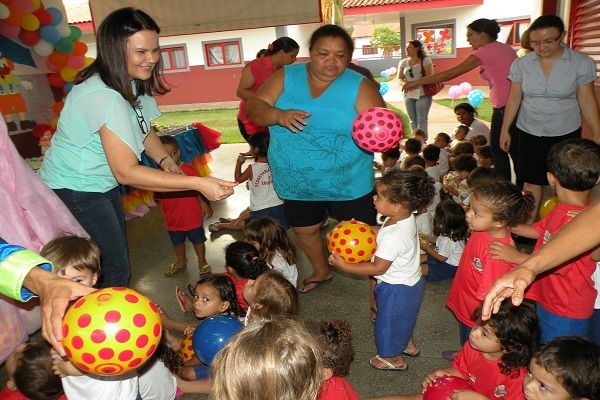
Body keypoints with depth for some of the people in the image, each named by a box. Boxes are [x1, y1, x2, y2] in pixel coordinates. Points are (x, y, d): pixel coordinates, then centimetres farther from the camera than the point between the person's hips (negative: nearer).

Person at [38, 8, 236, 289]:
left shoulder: (134, 84, -3)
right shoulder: (102, 96, -31)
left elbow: (142, 129, 10)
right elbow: (126, 172, -34)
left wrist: (165, 160, -11)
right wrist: (198, 183, -38)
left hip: (102, 185, 9)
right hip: (74, 191, -9)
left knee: (117, 256, 19)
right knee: (114, 269, -5)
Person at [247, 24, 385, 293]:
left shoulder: (359, 86, -9)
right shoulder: (286, 77, -3)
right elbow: (255, 107, -9)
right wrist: (278, 115, -31)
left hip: (348, 184, -3)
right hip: (296, 183, 3)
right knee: (304, 231, 23)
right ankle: (321, 271, 52)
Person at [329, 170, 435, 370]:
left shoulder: (393, 238, -38)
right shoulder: (405, 217, -12)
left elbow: (378, 268, -28)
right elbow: (383, 233, 7)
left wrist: (344, 265, -24)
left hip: (396, 289, -8)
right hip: (409, 281, 8)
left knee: (389, 321, 18)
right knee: (403, 316, 32)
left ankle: (394, 359, 43)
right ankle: (408, 345, 56)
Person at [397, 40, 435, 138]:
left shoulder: (425, 60, -3)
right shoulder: (403, 62, 8)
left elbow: (430, 77, -10)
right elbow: (400, 78, 6)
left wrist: (416, 84, -22)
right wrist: (405, 84, -17)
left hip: (423, 94, -4)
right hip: (408, 95, 4)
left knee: (421, 119, -6)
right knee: (413, 120, 9)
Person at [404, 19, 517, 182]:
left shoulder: (485, 52, -11)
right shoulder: (506, 47, 13)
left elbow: (449, 74, -11)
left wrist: (416, 82, -7)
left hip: (504, 107, -8)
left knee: (498, 150, 3)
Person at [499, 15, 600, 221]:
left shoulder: (582, 63, -7)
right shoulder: (521, 64, -2)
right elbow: (514, 99, 4)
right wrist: (504, 130, 6)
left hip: (565, 134, -1)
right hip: (529, 133, 2)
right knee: (531, 180, 6)